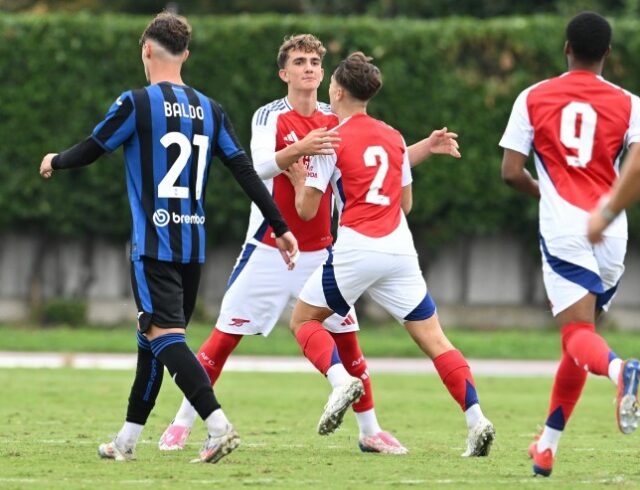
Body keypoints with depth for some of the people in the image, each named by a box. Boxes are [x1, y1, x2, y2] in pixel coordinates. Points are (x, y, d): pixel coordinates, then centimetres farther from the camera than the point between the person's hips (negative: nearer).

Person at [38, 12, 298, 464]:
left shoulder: (136, 103, -7)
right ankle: (127, 440, 23)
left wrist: (54, 162, 23)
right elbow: (246, 172, 7)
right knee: (154, 338, 16)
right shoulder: (209, 110, 9)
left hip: (154, 244, -6)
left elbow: (90, 151, 1)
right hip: (194, 244, 6)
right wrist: (280, 228, 10)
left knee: (165, 335, -14)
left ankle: (218, 424, -31)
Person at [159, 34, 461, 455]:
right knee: (225, 337, -4)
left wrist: (427, 148, -6)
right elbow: (258, 167, -27)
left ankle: (370, 431, 15)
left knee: (347, 338, 4)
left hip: (319, 253, 4)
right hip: (268, 252, -4)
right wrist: (300, 149, -45)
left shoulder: (337, 123, 5)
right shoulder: (270, 117, -9)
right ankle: (182, 424, 6)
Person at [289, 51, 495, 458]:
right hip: (400, 249, 4)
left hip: (356, 251, -4)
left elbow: (306, 209, -1)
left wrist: (298, 176, 17)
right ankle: (477, 420, -10)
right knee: (433, 338, 3)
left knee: (303, 320, 13)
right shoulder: (394, 138, 13)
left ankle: (341, 380, -14)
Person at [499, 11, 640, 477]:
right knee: (579, 337, 16)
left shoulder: (533, 99, 5)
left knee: (578, 333, -12)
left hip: (562, 229, -2)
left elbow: (511, 171, 3)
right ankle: (547, 446, 23)